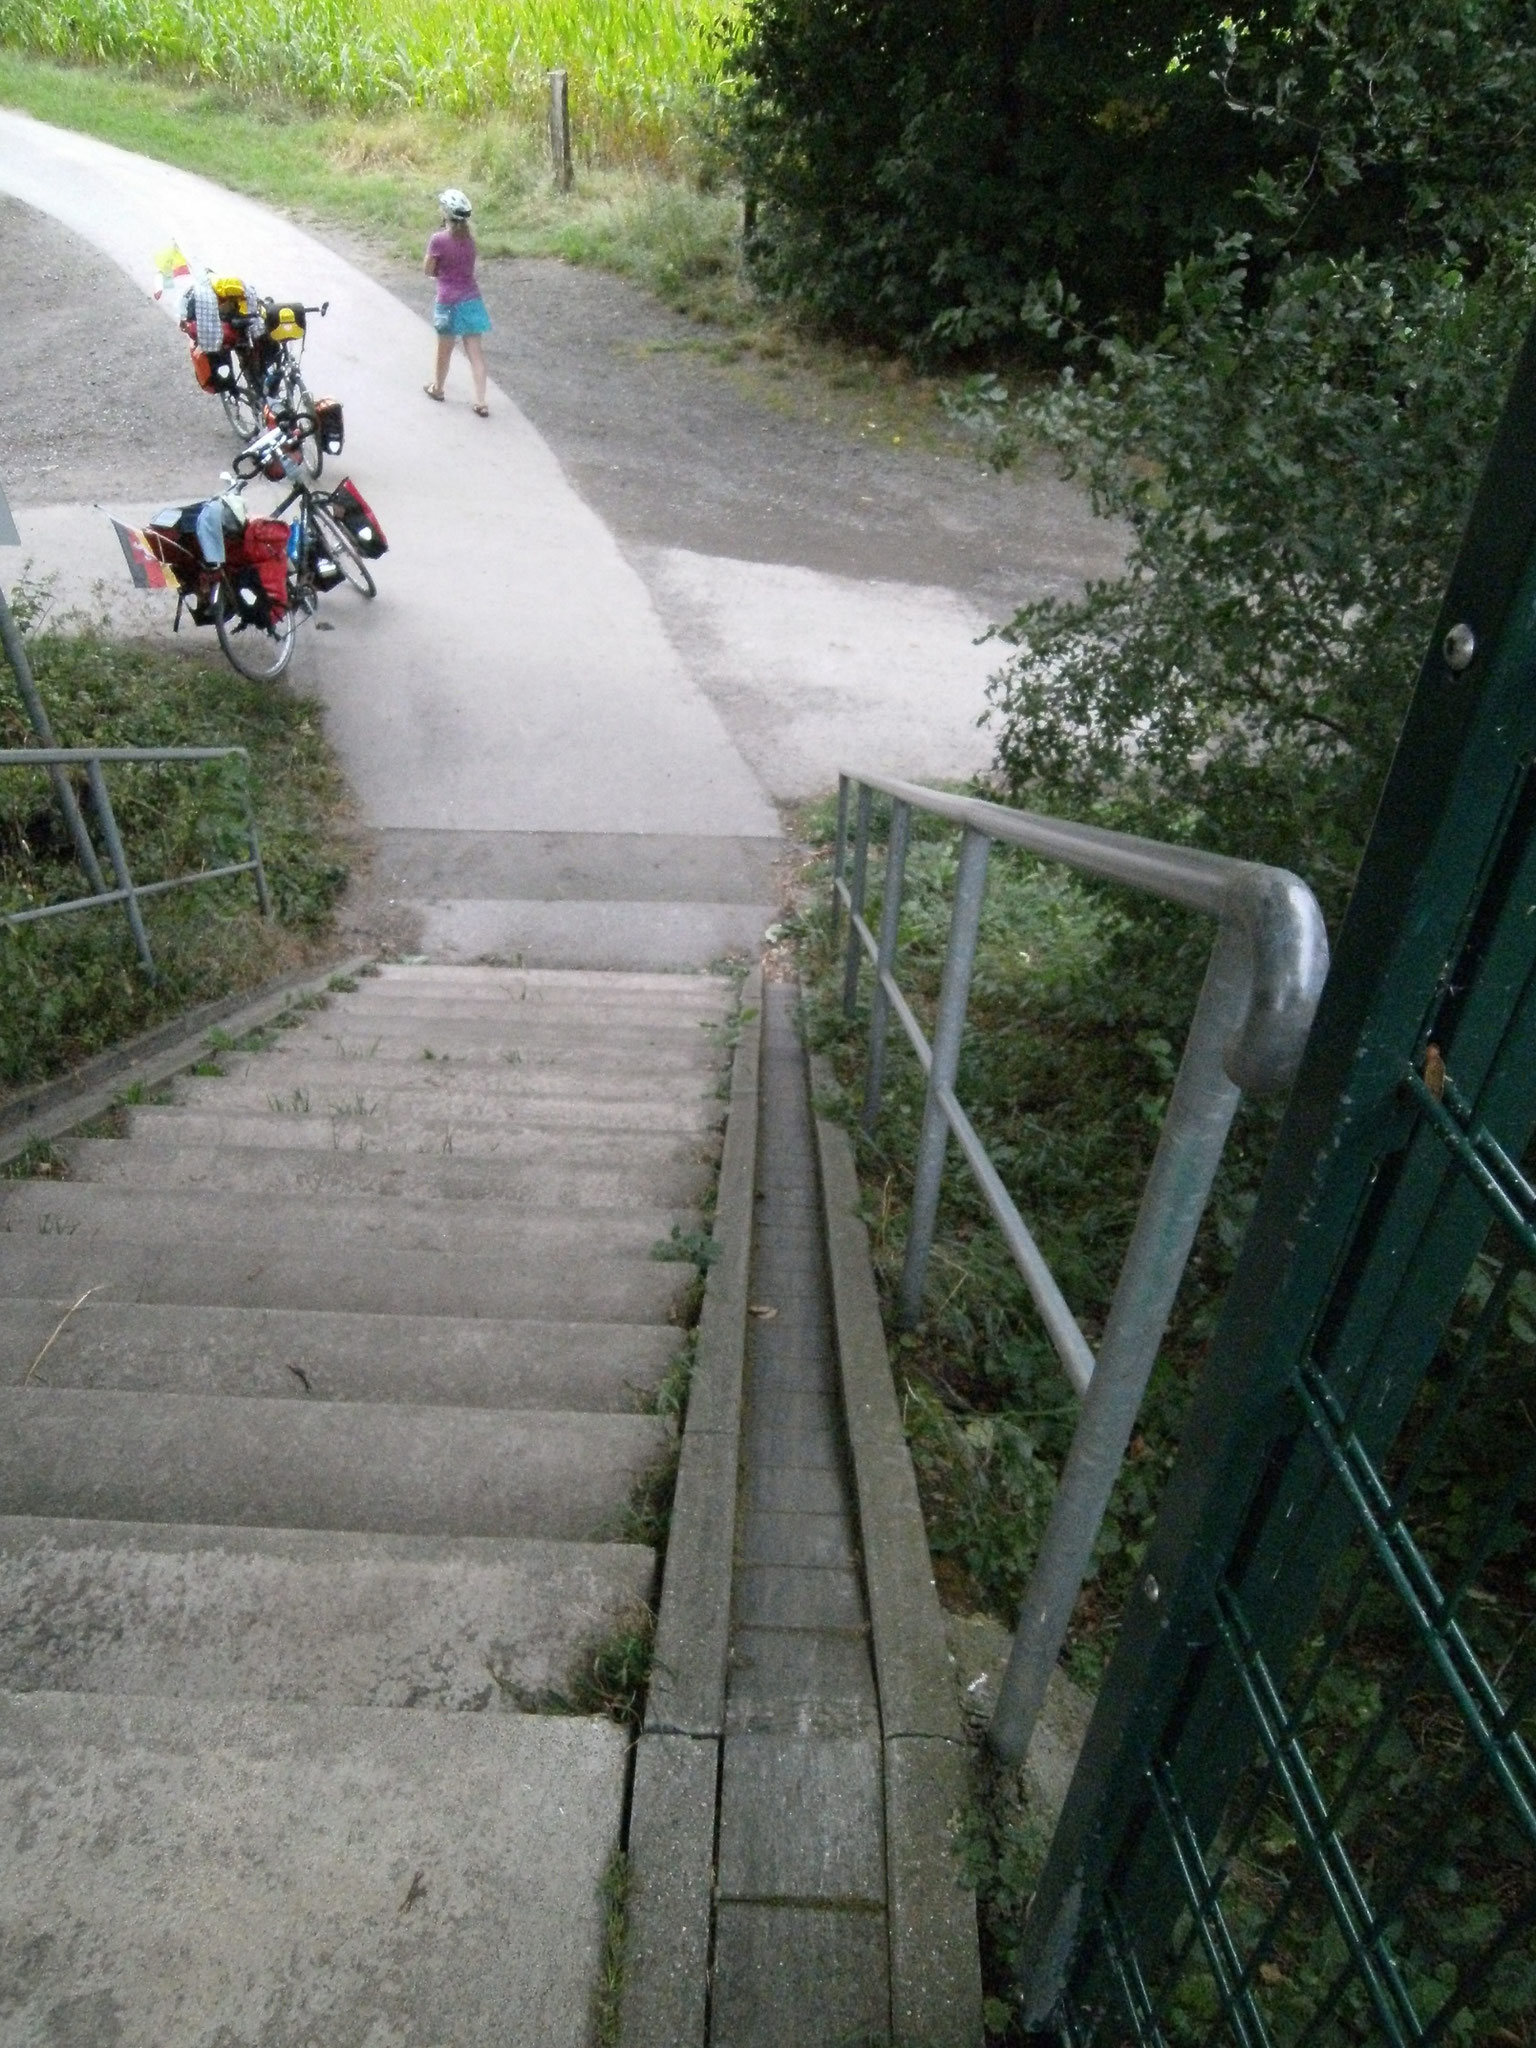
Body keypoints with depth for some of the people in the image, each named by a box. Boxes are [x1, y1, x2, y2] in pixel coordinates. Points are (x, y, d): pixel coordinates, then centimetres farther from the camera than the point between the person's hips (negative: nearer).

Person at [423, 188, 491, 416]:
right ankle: (481, 402, 0)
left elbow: (428, 270, -5)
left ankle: (438, 388, 35)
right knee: (475, 351, 3)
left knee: (445, 349, 15)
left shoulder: (439, 240, -15)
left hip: (449, 302, -4)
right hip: (471, 300, 4)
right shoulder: (469, 239, 1)